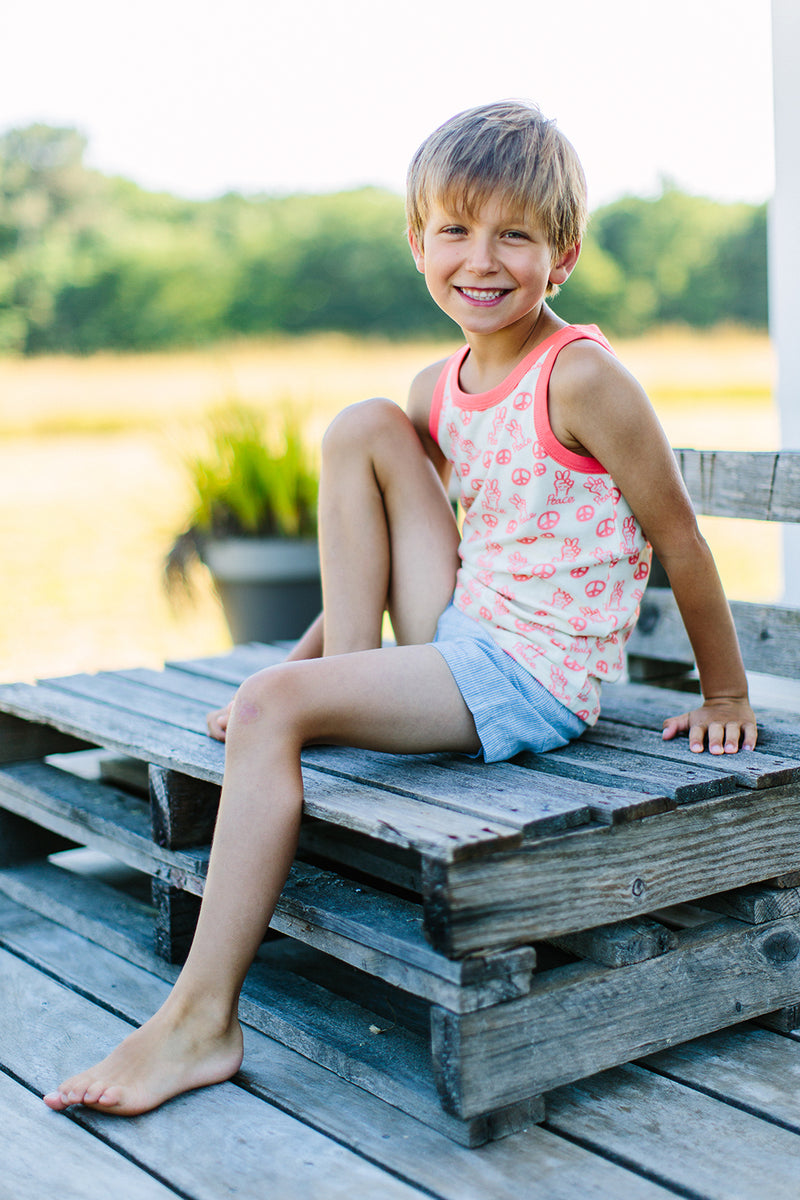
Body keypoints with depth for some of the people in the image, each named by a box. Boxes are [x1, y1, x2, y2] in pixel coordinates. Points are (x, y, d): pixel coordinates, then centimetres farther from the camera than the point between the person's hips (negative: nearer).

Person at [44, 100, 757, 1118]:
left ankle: (201, 1019, -16)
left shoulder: (581, 378, -14)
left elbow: (679, 537, -8)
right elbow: (380, 545, 19)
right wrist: (315, 658, 14)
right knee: (362, 426, 1)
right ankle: (353, 683, 0)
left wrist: (725, 697, -1)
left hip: (533, 680, -7)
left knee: (271, 711, -22)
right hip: (458, 642, 8)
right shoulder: (440, 387, 8)